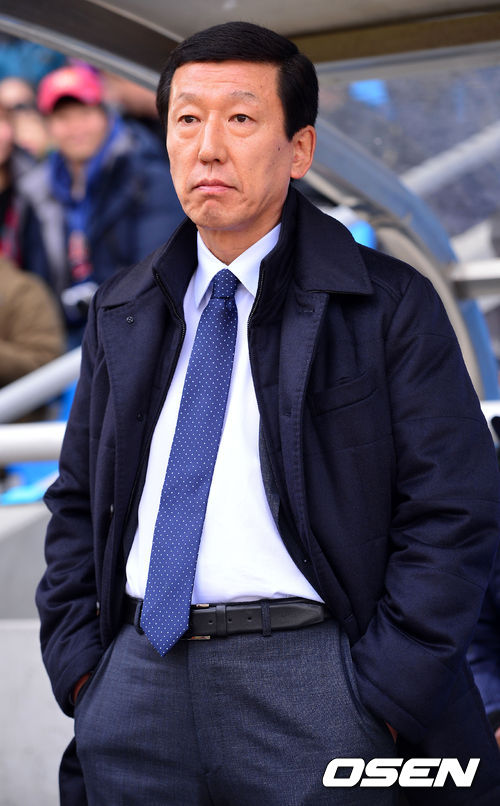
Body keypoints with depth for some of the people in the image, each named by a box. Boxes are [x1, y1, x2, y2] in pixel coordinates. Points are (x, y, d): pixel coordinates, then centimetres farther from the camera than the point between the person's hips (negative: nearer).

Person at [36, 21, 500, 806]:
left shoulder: (389, 306, -1)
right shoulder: (120, 313, 13)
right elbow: (78, 500, 17)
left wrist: (383, 696, -12)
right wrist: (78, 661, 4)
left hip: (310, 683, -4)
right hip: (136, 685, 4)